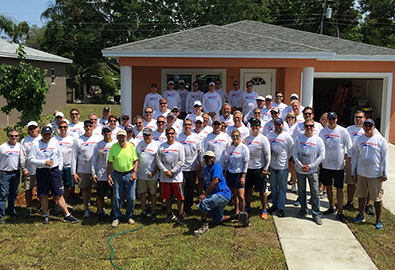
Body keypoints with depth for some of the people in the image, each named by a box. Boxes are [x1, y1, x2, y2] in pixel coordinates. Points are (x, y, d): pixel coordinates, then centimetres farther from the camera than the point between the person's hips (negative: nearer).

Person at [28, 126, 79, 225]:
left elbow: (60, 157, 15)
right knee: (43, 195, 7)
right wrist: (44, 162, -14)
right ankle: (46, 216, 22)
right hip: (42, 172, -1)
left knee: (59, 195, 1)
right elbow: (30, 159, -5)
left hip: (54, 171, 1)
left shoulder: (55, 143, 8)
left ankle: (67, 215, 4)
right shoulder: (36, 145, -2)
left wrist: (59, 169, 8)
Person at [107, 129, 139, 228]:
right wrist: (108, 175, -2)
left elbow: (136, 160, 4)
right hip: (117, 174, 0)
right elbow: (109, 162, 3)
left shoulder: (131, 146, -2)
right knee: (116, 197, 3)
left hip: (129, 174, 0)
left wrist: (135, 172, -6)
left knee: (131, 198, 3)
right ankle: (116, 218, 19)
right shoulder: (113, 147, -3)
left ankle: (129, 216, 23)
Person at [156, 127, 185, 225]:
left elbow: (181, 161, -4)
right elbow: (158, 160, 2)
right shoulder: (162, 146, 6)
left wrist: (172, 171, -11)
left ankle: (180, 216, 8)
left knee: (179, 197, -1)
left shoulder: (179, 146, 1)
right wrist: (166, 171, -9)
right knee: (167, 197, 10)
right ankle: (169, 214, 26)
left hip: (177, 176, -2)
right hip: (164, 177, 2)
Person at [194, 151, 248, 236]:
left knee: (202, 203, -29)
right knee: (217, 221, 15)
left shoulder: (216, 167, -15)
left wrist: (205, 194, -34)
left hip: (223, 194, -10)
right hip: (216, 196, 10)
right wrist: (202, 193, 4)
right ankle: (239, 216, 22)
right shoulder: (206, 168, 14)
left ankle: (204, 226, -12)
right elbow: (204, 182, 22)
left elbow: (215, 181, -30)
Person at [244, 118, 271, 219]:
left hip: (259, 168, -4)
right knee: (248, 188, 12)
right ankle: (247, 207, 27)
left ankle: (264, 210, 12)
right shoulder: (247, 139, 9)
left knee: (262, 190, 1)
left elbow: (267, 155, -6)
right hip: (248, 168, 4)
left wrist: (265, 169, -10)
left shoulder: (263, 139, -6)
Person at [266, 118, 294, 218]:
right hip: (272, 165, 3)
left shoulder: (287, 136, -4)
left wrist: (286, 158, 5)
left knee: (282, 187, 3)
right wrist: (269, 159, 7)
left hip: (283, 166, -3)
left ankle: (281, 208, 9)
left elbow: (292, 150, 5)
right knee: (273, 186, 13)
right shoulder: (269, 135, 4)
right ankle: (274, 204, 26)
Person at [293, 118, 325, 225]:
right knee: (301, 191, 13)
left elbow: (322, 155, -4)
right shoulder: (299, 139, 0)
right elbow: (294, 153, 0)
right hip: (300, 170, 2)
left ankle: (316, 214, 9)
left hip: (313, 171, -2)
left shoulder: (318, 140, -3)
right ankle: (303, 210, 29)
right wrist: (301, 166, -11)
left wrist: (311, 166, -12)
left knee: (315, 193, -1)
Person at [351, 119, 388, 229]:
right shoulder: (359, 140, 5)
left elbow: (385, 158, -1)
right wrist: (353, 172, 9)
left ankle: (378, 219, 15)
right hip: (361, 173, 3)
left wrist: (385, 174, -5)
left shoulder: (380, 140, -3)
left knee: (377, 198, 3)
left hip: (376, 175, -3)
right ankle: (361, 215, 28)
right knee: (361, 195, 12)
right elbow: (355, 156, 11)